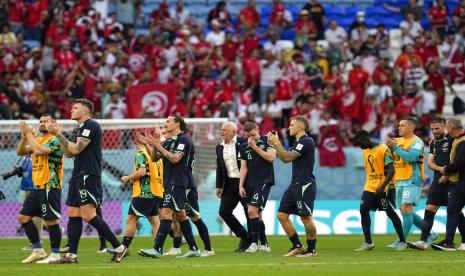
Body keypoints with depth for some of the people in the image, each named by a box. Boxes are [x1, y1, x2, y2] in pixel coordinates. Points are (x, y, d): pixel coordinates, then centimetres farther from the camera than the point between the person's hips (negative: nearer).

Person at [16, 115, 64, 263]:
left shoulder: (55, 140, -10)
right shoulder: (38, 140, 16)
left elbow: (39, 150, -24)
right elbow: (20, 152, 12)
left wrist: (29, 133, -17)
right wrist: (24, 137, -4)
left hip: (50, 188, -9)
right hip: (37, 187, 9)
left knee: (51, 220, -8)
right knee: (23, 217, 9)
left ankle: (55, 255, 0)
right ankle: (38, 251, 15)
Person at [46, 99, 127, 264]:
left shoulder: (91, 126, -10)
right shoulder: (81, 128, 21)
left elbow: (76, 149, -17)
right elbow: (69, 153, 19)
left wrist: (59, 134, -9)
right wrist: (59, 134, 11)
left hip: (88, 176, -10)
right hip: (78, 176, 10)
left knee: (88, 214, -17)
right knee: (73, 213, 6)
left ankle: (119, 247, -14)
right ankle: (71, 255, 6)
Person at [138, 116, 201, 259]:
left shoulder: (183, 140, -8)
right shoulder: (168, 142, 18)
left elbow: (175, 158, -19)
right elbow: (154, 158, 16)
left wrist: (158, 146, -17)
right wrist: (154, 144, 0)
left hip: (177, 183, -9)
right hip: (169, 183, 9)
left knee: (166, 213, -15)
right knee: (180, 215, 10)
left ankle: (157, 249, -20)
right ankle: (194, 248, 13)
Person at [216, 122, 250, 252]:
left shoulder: (243, 143, -7)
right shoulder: (220, 147, 12)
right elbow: (219, 168, 16)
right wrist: (219, 186, 13)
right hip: (230, 184, 7)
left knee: (250, 211, -4)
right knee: (224, 211, 1)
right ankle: (244, 237, 14)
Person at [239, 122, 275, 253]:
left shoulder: (267, 141, -1)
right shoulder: (244, 147, 11)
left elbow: (271, 157, -14)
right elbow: (244, 168, 11)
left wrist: (255, 147, -13)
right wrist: (241, 186, 2)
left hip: (264, 181, -6)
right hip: (250, 183, 6)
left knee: (252, 210, -18)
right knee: (256, 214, 6)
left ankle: (254, 243, -11)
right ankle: (264, 244, 14)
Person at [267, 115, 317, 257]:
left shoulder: (306, 142, -13)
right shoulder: (297, 142, 17)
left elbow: (288, 157, -20)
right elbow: (285, 158, 23)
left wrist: (277, 143, -12)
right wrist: (274, 144, 14)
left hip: (305, 185, -10)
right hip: (294, 185, 10)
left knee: (305, 217, -8)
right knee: (282, 215, 6)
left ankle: (312, 249, 3)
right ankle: (297, 246, 12)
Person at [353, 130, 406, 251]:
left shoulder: (383, 149, -16)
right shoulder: (365, 151, 8)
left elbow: (391, 170, -19)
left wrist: (382, 186, -26)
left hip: (384, 188, -7)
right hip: (370, 187, 7)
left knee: (391, 213, 0)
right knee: (363, 211, -6)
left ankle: (402, 241, 13)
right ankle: (368, 242, -3)